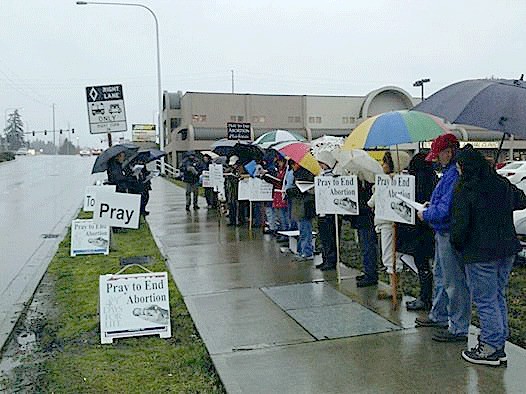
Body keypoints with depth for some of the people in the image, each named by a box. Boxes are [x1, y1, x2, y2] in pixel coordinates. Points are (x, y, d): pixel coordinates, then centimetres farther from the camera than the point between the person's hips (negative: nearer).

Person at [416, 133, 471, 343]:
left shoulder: (456, 174, -23)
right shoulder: (449, 172, 12)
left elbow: (445, 209, -26)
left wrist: (425, 215, -12)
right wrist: (431, 205, 11)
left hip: (451, 235, -11)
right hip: (443, 233, 11)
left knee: (454, 282, -2)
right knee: (441, 276, 22)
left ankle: (459, 329, 9)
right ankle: (439, 316, 38)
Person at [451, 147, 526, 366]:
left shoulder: (464, 191, -15)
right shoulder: (503, 185, 7)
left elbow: (460, 225, -18)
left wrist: (457, 244, -1)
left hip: (480, 253, -7)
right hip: (507, 250, 7)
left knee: (485, 301, 2)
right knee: (498, 297, 16)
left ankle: (490, 349, 9)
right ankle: (499, 345, 25)